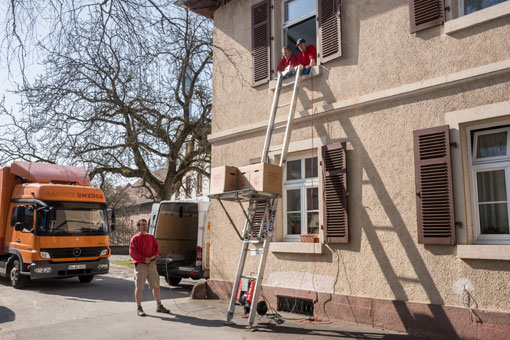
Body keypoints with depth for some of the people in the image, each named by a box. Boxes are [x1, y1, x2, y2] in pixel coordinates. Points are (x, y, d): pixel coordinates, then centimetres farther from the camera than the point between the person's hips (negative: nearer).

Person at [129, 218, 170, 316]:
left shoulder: (151, 237, 12)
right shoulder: (135, 238, -4)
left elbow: (156, 248, 16)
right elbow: (132, 253, -9)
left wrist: (154, 256, -4)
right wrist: (144, 259, -16)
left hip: (152, 264, 5)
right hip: (140, 265, -5)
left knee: (156, 286, 8)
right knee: (139, 288, 1)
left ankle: (159, 306, 18)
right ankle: (139, 308, 13)